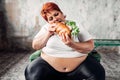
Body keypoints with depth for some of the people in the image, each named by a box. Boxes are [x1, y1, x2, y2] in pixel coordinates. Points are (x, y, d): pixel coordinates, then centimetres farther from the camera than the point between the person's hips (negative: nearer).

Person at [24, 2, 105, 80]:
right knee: (31, 72, -25)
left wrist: (72, 44, -25)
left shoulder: (76, 26, 0)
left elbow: (90, 46, -8)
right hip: (49, 65, 1)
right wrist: (48, 33, -10)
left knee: (98, 72, -24)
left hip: (79, 64, -1)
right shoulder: (46, 28, 8)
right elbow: (35, 46, 3)